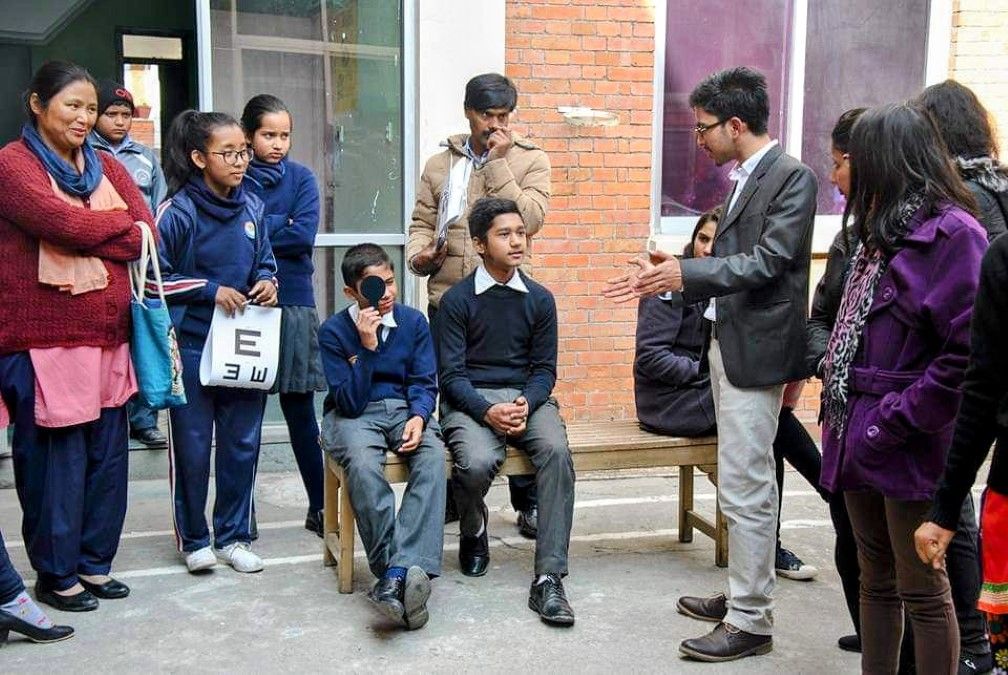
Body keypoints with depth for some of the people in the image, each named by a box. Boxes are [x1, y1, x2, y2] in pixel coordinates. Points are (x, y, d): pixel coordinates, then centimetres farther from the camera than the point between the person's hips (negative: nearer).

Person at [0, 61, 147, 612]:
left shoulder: (105, 166, 16)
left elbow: (147, 235, 5)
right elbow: (67, 224, -17)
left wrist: (90, 244, -10)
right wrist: (122, 221, -2)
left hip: (108, 339, 6)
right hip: (45, 344, -6)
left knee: (107, 457, 10)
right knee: (55, 463, 0)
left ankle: (95, 563, 25)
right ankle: (56, 575, 15)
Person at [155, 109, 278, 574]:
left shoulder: (251, 207, 4)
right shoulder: (178, 212, -10)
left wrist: (266, 282, -3)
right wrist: (210, 290, -13)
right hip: (191, 345, -4)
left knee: (243, 442, 9)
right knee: (192, 445, 5)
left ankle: (234, 535, 24)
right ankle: (193, 539, 21)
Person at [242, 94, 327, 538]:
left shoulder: (301, 179, 6)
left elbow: (304, 236, -7)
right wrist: (280, 225, -10)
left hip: (293, 303, 1)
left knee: (300, 409, 6)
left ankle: (319, 507, 15)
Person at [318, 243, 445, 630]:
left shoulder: (413, 322, 4)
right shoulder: (334, 331, -4)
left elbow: (424, 383, 4)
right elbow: (350, 402, -9)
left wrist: (418, 417, -18)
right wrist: (368, 347, -19)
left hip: (405, 410, 2)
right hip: (354, 416, -2)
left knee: (433, 456, -32)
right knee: (362, 464, -37)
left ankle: (398, 573, -43)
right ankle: (408, 575, -37)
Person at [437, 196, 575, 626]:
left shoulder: (540, 300, 9)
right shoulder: (457, 300, 1)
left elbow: (544, 368, 9)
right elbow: (451, 374, -3)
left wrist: (526, 404, -13)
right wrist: (488, 410, -21)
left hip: (527, 396, 2)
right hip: (470, 400, -2)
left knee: (556, 451, -31)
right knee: (476, 462, -33)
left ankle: (548, 579, -30)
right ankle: (473, 534, 5)